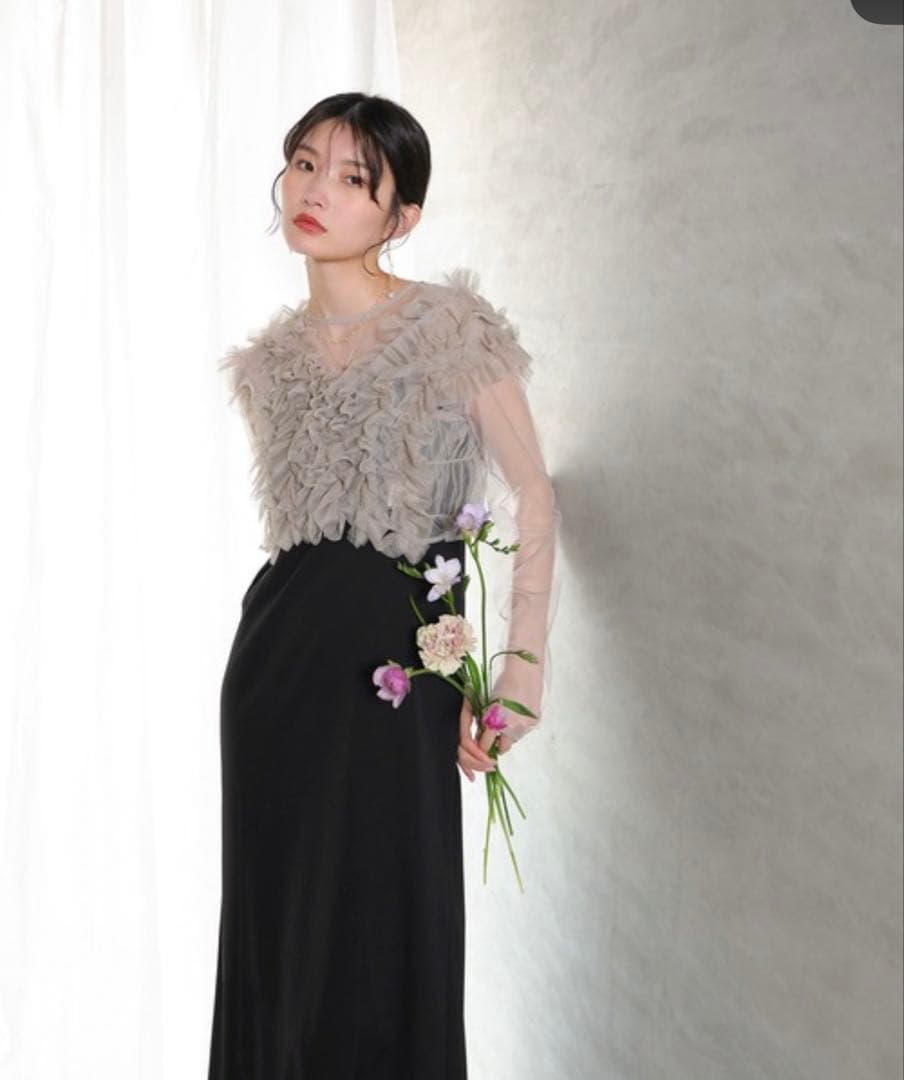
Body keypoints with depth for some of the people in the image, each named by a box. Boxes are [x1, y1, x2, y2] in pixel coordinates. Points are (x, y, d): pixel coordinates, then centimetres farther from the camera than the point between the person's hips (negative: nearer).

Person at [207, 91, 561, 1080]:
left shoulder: (453, 328, -4)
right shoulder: (268, 360, 10)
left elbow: (534, 499, -4)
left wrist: (522, 669, -10)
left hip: (396, 662, -4)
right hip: (277, 659, 5)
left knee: (384, 928, 1)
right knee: (277, 924, 11)